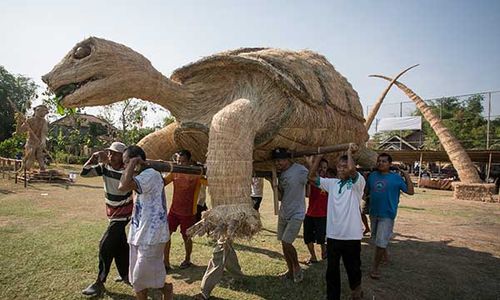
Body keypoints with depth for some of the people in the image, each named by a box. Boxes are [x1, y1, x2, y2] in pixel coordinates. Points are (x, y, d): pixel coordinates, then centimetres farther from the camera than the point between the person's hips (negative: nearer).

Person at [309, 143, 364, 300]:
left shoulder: (357, 183, -8)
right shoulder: (332, 183, 7)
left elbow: (351, 169, -29)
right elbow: (311, 176, 6)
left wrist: (349, 152, -14)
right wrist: (318, 157, 2)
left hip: (351, 236, -4)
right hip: (332, 235, 4)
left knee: (353, 267, 16)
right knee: (332, 271, 12)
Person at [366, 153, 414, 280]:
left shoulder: (396, 177, -6)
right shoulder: (372, 176, 4)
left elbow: (410, 192, -4)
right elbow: (366, 191, 10)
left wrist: (407, 177, -11)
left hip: (387, 214, -5)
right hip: (373, 213, 5)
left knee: (381, 242, -5)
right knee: (377, 239, 20)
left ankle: (375, 268, 7)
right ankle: (385, 257, 46)